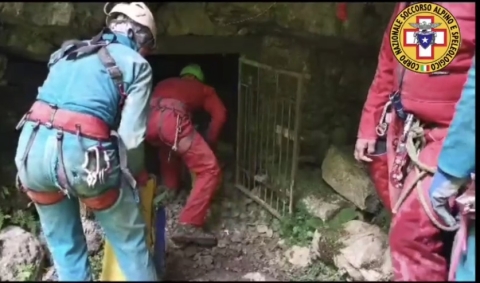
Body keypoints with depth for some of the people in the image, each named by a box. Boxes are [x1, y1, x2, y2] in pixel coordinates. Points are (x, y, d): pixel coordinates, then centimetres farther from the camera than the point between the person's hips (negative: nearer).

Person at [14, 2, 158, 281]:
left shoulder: (68, 52, 24)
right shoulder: (137, 64, 7)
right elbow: (131, 137, -2)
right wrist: (133, 175, 16)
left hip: (32, 148, 6)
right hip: (82, 153, -5)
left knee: (65, 244, 23)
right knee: (130, 241, 14)